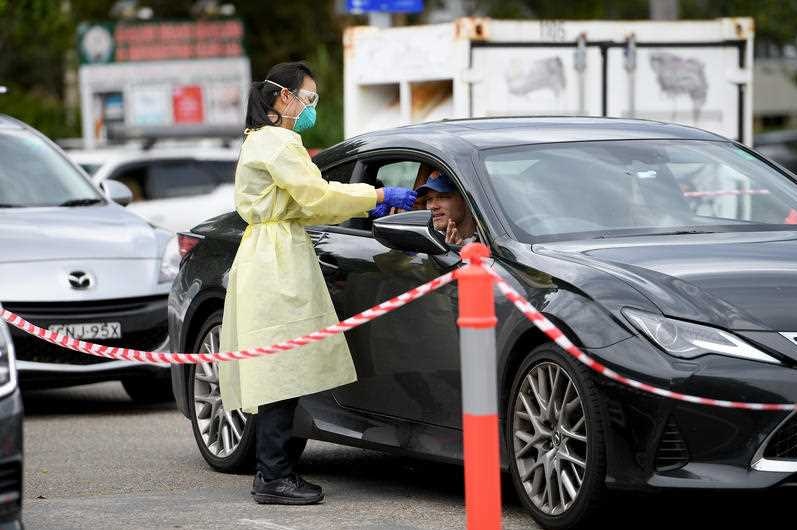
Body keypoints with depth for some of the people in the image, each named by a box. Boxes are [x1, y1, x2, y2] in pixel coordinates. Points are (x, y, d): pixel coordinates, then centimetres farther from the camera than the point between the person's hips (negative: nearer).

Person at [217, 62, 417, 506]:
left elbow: (301, 206, 22)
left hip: (270, 259, 11)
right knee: (282, 372, -11)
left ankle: (272, 471, 12)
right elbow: (316, 198, -15)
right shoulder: (279, 142, -11)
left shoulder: (262, 140, 22)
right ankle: (275, 477, -11)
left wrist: (364, 206, 14)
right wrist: (377, 197, -6)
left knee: (276, 375, 10)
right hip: (278, 263, -11)